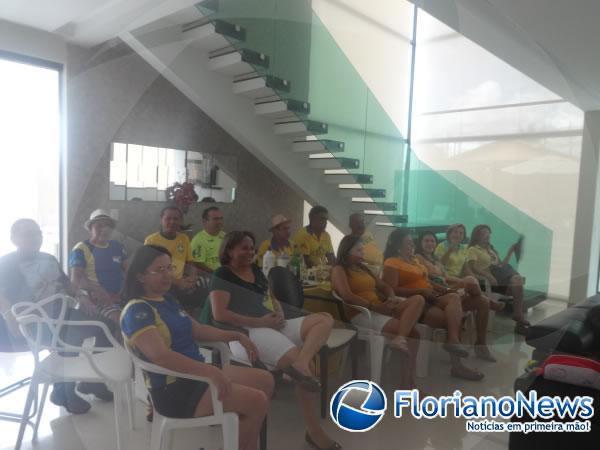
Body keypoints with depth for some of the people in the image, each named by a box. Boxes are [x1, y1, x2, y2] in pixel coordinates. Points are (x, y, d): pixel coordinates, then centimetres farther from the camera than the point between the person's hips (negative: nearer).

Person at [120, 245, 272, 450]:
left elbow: (197, 330, 19)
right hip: (173, 390, -9)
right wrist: (210, 371, -37)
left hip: (195, 375, 10)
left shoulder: (167, 300, 11)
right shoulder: (137, 311, -18)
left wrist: (237, 336, 12)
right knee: (257, 401, -17)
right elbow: (160, 355, -32)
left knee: (265, 380, 8)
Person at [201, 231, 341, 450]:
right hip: (246, 332, -8)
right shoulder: (222, 276, -2)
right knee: (307, 365, -26)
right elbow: (219, 314, -14)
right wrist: (260, 321, -18)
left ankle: (300, 363, -34)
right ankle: (314, 431, -14)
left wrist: (279, 313, 1)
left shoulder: (256, 271, 21)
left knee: (324, 319, -12)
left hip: (272, 327, 9)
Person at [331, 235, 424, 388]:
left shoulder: (364, 269, 25)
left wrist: (392, 298, 0)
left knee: (418, 299, -16)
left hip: (381, 309, 8)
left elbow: (385, 287, 24)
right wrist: (375, 306, -18)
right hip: (361, 313, -8)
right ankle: (407, 382, -11)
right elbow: (347, 296, -16)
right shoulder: (339, 270, 0)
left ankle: (400, 338, -34)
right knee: (412, 333, -21)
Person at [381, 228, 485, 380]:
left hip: (429, 299, 7)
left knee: (454, 297, -25)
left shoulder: (414, 260, 24)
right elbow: (392, 291, -15)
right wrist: (421, 291, -19)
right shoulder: (392, 263, -3)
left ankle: (453, 340, -35)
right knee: (453, 317, -24)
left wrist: (445, 289, 6)